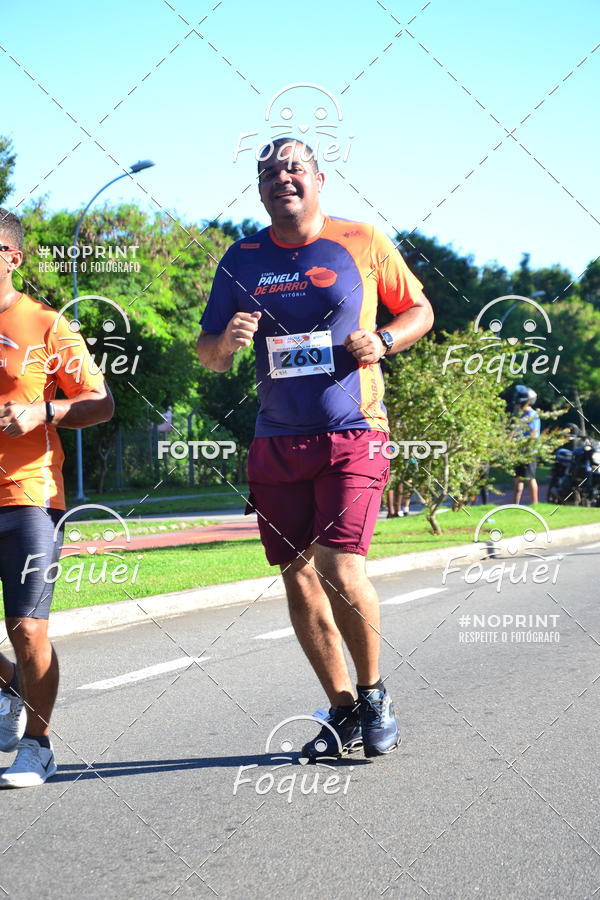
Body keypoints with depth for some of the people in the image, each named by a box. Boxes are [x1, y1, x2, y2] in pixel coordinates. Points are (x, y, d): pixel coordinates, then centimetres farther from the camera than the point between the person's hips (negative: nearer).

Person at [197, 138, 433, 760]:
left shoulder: (363, 243, 2)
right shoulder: (242, 259, 9)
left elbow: (419, 310, 13)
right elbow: (208, 356, 13)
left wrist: (384, 341, -8)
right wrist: (226, 341, -11)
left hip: (352, 435, -4)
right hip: (276, 443, 4)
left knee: (339, 570, -16)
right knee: (298, 579, 5)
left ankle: (374, 695, 8)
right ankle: (344, 710, 19)